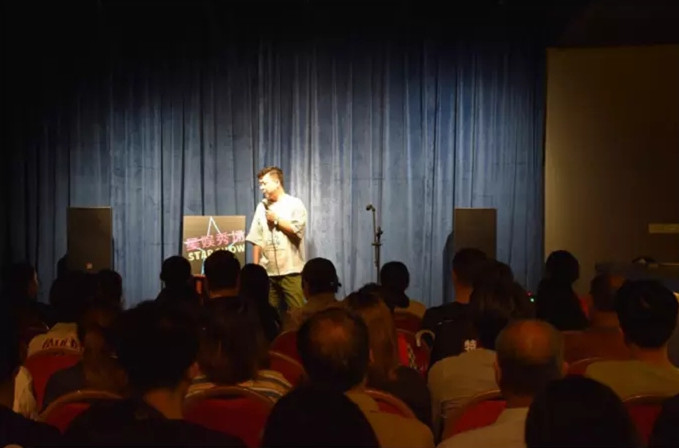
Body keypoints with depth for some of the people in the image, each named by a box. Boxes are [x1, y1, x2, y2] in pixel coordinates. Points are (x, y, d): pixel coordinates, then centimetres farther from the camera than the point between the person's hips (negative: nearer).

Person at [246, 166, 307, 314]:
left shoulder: (295, 204, 0)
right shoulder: (262, 207, 12)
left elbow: (297, 230, -13)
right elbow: (257, 240, 10)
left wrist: (276, 219, -4)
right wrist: (255, 266, 6)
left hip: (291, 270, -4)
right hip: (268, 271, 5)